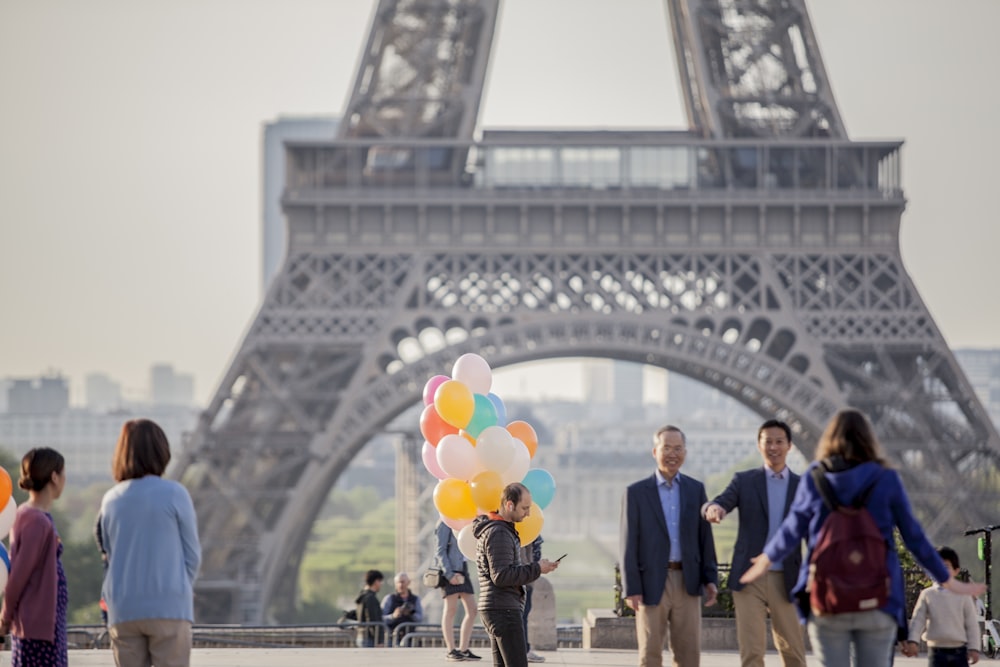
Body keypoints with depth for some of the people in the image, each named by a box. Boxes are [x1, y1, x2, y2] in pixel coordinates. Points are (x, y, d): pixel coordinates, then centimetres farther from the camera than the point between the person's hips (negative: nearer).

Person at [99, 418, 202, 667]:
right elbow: (192, 554, 0)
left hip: (123, 609, 4)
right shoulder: (174, 494, -5)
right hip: (169, 608, -4)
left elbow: (109, 555, 11)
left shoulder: (111, 499, 6)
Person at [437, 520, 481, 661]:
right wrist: (449, 574, -18)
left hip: (462, 571, 8)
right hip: (450, 571, -8)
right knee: (451, 610, -6)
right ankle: (451, 651, -2)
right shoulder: (446, 524, -5)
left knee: (472, 609, 3)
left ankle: (463, 649, 9)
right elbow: (440, 551, -11)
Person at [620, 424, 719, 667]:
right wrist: (631, 589, -8)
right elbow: (629, 545, -2)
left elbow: (705, 537, 10)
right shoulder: (636, 493, 1)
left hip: (687, 583, 3)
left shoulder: (696, 489, 10)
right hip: (651, 583, -3)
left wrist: (711, 579, 2)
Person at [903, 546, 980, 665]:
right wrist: (913, 641, -16)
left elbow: (972, 624, 2)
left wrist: (973, 648, -4)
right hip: (936, 651, 0)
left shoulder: (963, 595, 0)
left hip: (959, 651, 0)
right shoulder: (927, 595, 2)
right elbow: (917, 620, -2)